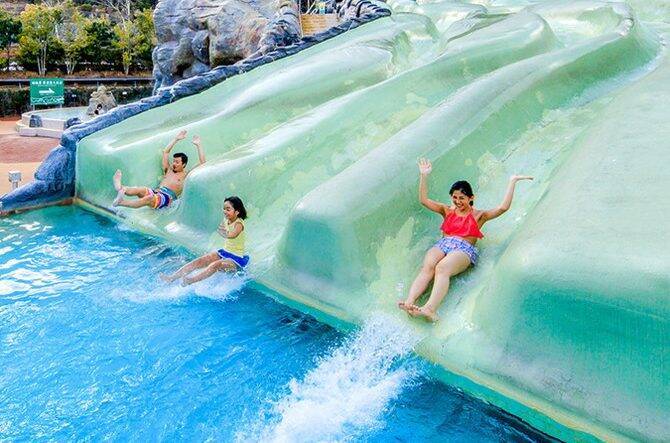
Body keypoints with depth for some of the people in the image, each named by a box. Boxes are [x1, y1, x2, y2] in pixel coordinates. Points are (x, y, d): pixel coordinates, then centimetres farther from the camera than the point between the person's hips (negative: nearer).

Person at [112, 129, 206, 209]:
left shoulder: (186, 175, 16)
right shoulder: (168, 170, 31)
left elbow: (202, 163, 8)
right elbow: (165, 152, 36)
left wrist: (198, 145, 13)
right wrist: (176, 139, 36)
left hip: (168, 197, -5)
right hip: (155, 192, 5)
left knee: (149, 198, -38)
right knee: (141, 189, -30)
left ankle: (121, 202, -61)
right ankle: (121, 189, -62)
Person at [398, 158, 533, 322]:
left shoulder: (478, 215, 21)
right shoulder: (447, 210, 29)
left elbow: (503, 207, 7)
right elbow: (424, 200, 21)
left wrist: (512, 181, 5)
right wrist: (423, 176, 13)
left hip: (465, 249, -3)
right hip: (442, 244, 4)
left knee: (442, 268, -37)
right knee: (427, 267, -32)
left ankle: (430, 309, -60)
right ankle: (409, 302, -53)